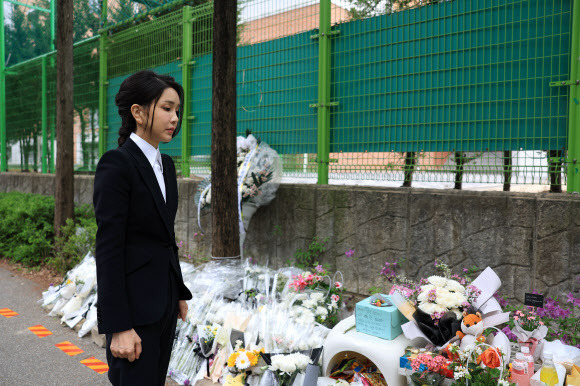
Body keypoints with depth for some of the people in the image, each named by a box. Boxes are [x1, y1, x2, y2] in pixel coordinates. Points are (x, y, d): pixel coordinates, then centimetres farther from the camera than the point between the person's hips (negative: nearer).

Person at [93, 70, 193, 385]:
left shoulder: (165, 164, 10)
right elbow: (108, 249, -19)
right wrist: (119, 327, -20)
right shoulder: (115, 165, -15)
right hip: (133, 304, -8)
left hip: (164, 301, 8)